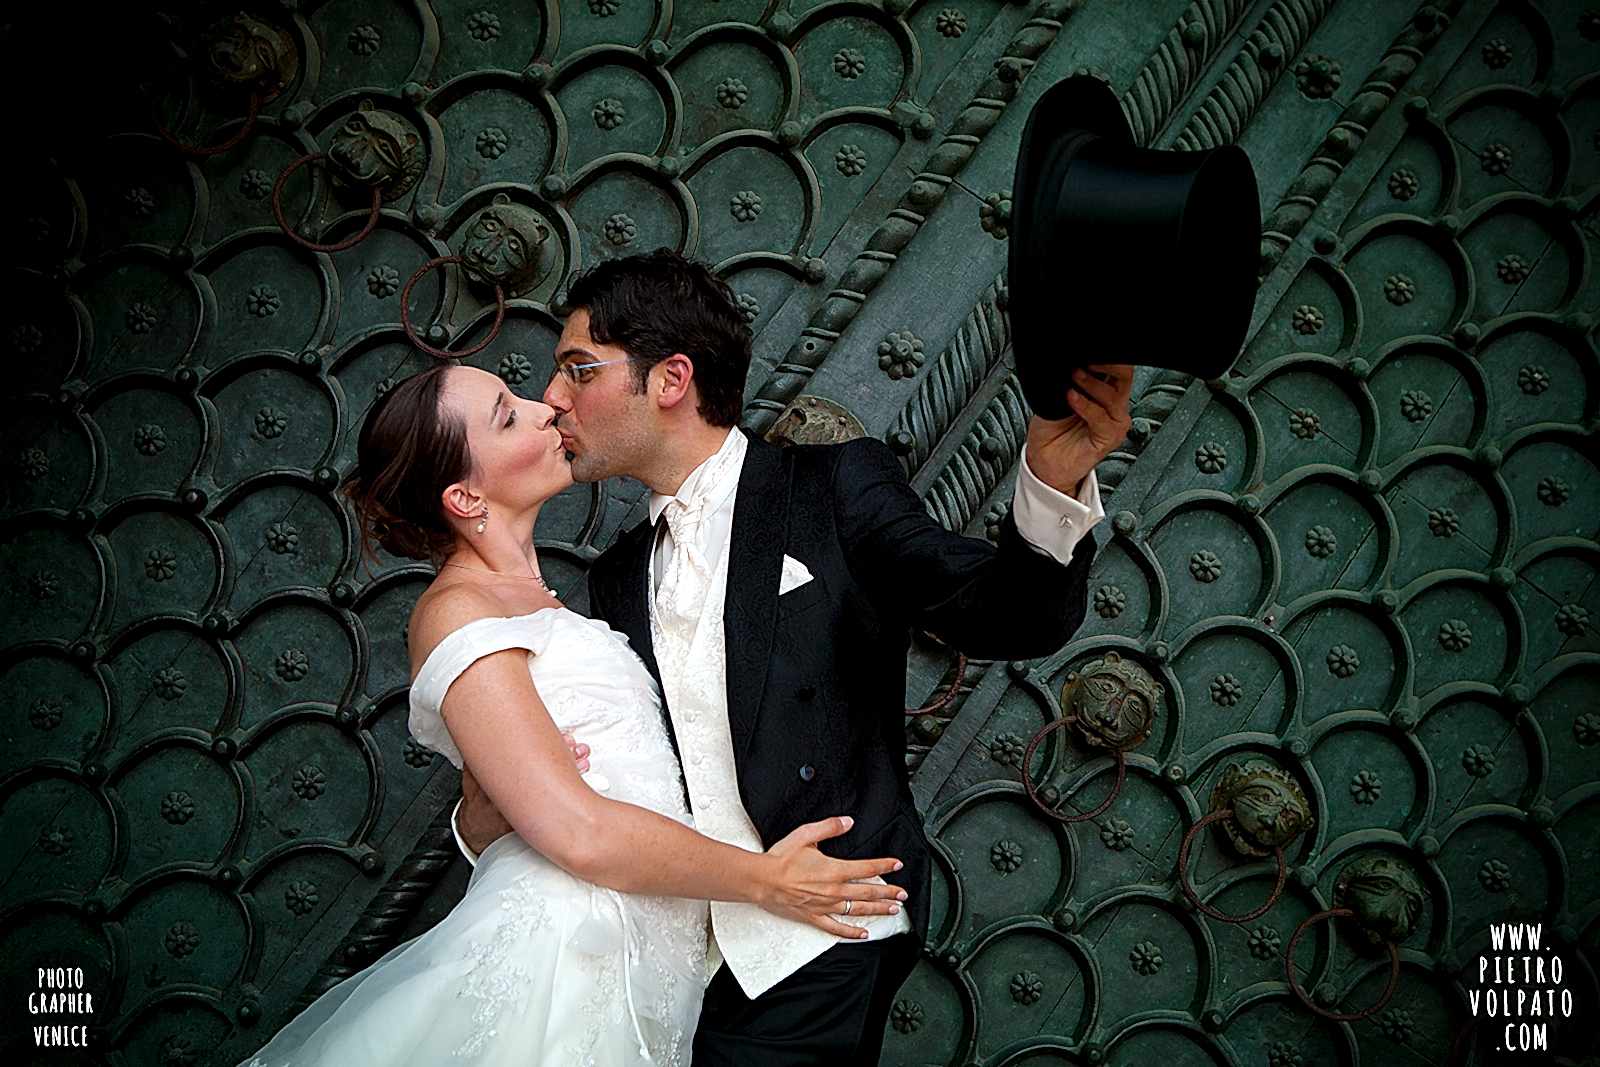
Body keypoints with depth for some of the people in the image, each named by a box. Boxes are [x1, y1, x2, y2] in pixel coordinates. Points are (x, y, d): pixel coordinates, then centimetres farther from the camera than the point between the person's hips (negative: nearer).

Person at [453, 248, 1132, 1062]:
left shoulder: (838, 488, -2)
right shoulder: (618, 578, 14)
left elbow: (1008, 618, -13)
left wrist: (1055, 477, -32)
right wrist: (484, 821, -7)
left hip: (814, 959, -5)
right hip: (673, 960, 5)